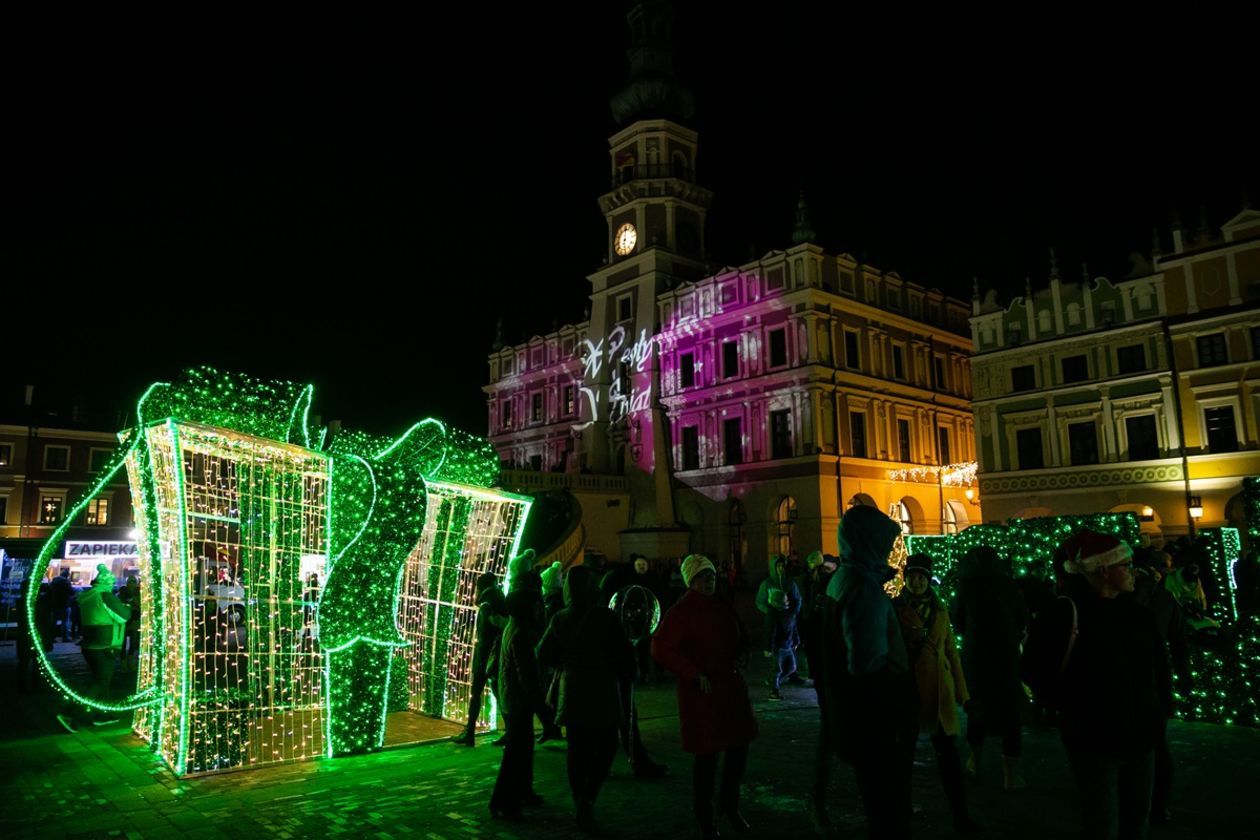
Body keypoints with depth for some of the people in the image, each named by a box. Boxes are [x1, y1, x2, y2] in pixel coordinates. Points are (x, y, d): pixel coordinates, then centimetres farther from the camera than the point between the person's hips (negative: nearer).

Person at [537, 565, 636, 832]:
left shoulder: (560, 619, -1)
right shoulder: (605, 617, -12)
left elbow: (543, 657, 6)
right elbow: (624, 652, -10)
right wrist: (625, 674, 9)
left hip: (572, 690, 4)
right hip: (602, 690, -3)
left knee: (577, 748, 11)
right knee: (606, 746, 8)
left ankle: (581, 806, 16)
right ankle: (588, 798, -9)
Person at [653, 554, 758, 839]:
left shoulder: (723, 607, 8)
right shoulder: (681, 612, -13)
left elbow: (741, 637, 24)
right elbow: (661, 649, -20)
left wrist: (742, 655, 2)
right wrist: (694, 675, -20)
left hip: (732, 686, 7)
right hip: (702, 691, -6)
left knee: (740, 746, 12)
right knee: (707, 754, 3)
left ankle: (730, 804, 35)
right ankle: (704, 815, 25)